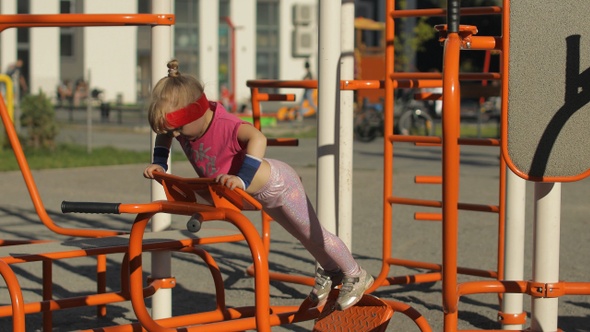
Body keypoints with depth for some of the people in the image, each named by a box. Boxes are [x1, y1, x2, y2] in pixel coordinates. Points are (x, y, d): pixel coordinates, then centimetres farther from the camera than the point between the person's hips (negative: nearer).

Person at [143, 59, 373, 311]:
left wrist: (242, 179, -64)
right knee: (304, 237, 28)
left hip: (278, 184, -8)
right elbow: (163, 133, 7)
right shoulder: (187, 125, -16)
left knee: (314, 235, 10)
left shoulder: (224, 126, -40)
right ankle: (329, 271, 52)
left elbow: (257, 138, -59)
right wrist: (159, 164, -4)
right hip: (262, 194, 8)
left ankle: (356, 276, 32)